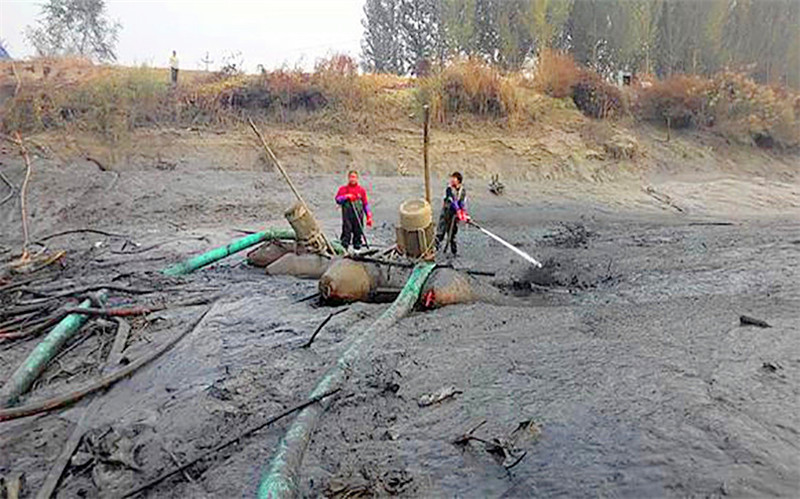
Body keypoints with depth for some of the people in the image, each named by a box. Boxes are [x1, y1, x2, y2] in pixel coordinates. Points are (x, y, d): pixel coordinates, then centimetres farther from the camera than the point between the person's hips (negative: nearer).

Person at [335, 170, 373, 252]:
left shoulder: (361, 190, 14)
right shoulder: (343, 189, 14)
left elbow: (366, 204, 13)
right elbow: (338, 199, 4)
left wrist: (369, 216, 6)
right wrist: (346, 197, -11)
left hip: (358, 216, 1)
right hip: (347, 215, -1)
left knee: (358, 232, -1)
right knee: (346, 231, -10)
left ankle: (357, 248, 6)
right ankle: (344, 247, -8)